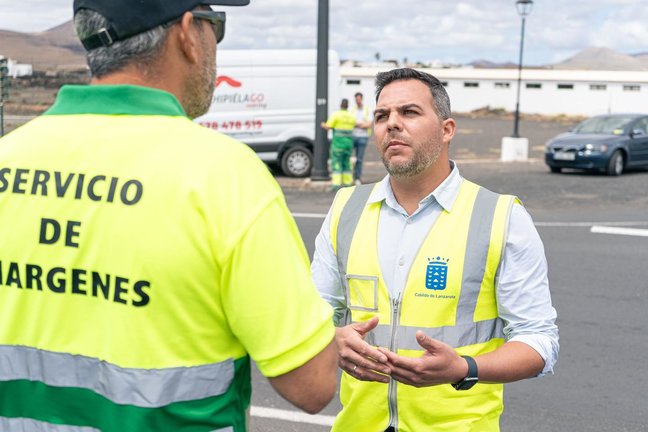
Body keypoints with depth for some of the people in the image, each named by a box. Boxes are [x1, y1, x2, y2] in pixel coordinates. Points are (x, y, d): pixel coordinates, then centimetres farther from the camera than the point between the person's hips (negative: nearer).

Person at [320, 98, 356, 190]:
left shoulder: (336, 115, -7)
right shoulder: (351, 117, 9)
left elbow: (328, 127, -9)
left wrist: (323, 125, 13)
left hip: (338, 142, -5)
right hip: (349, 141, 5)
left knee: (336, 162, -3)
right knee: (346, 162, 16)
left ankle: (336, 183, -12)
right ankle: (347, 182, 17)